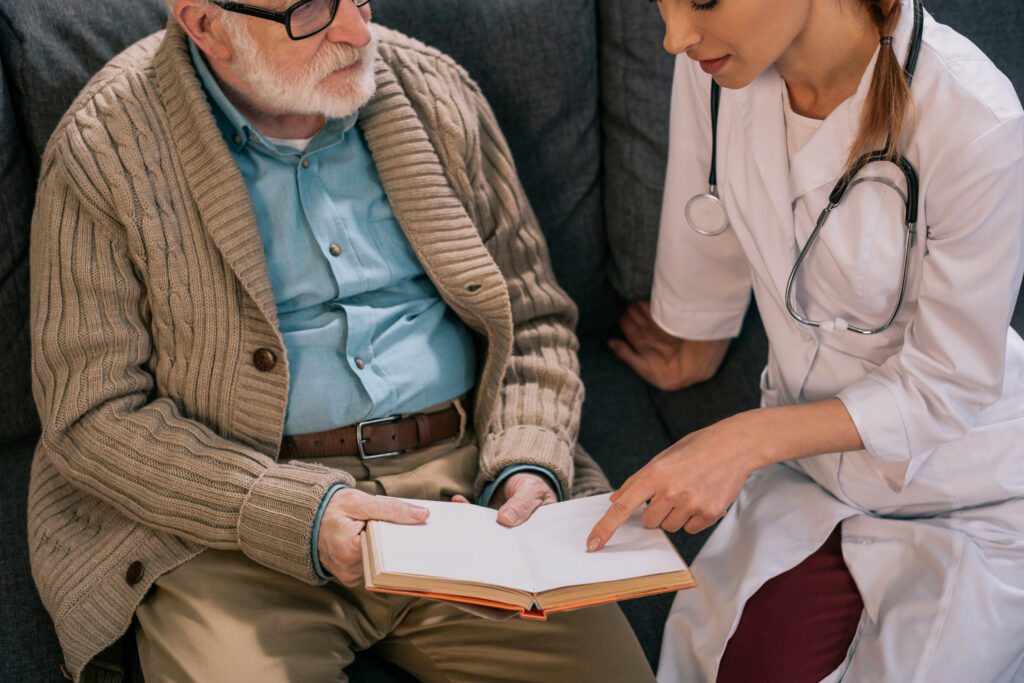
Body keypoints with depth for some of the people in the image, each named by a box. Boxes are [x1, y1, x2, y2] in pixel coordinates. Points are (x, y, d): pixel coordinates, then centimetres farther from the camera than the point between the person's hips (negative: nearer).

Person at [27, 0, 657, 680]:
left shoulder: (437, 94, 7)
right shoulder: (105, 149, -6)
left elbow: (533, 318, 13)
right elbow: (92, 416, -7)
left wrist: (528, 467, -6)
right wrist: (299, 515, -18)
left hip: (463, 475, 3)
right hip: (236, 523, -3)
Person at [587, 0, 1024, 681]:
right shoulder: (714, 63, -15)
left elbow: (947, 388, -18)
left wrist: (750, 440, -26)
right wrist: (696, 349, 23)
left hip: (962, 491, -3)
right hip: (809, 457, 4)